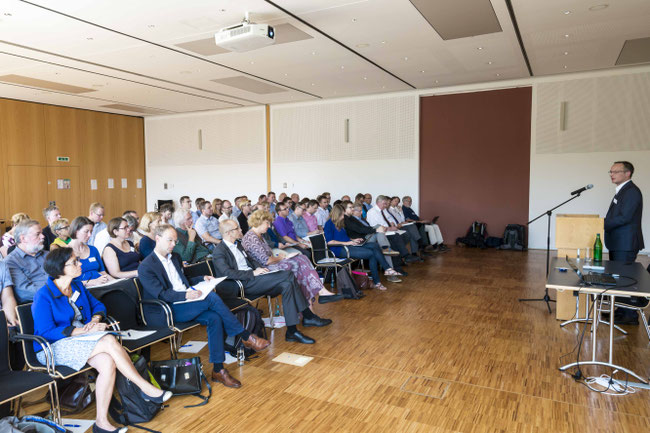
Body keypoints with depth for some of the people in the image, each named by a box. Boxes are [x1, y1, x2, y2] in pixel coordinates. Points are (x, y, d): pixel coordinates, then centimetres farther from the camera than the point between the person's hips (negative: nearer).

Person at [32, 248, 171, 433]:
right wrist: (84, 330, -21)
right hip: (53, 348, -6)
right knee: (109, 341, -30)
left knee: (108, 362, -28)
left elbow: (97, 305, 17)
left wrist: (95, 320, -6)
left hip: (79, 340, 6)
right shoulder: (44, 296, -12)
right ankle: (146, 388, -21)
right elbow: (46, 332, -17)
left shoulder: (77, 286, 9)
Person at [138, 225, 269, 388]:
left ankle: (218, 370, -19)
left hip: (186, 303, 7)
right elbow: (161, 294, -15)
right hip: (170, 310, -7)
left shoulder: (175, 257, 19)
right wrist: (185, 295, -30)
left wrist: (202, 278, 9)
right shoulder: (146, 267, -6)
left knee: (214, 318, -24)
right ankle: (246, 337, -19)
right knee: (212, 297, -28)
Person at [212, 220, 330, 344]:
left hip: (252, 278, 9)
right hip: (243, 284, -9)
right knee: (287, 275, -22)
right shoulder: (219, 251, -6)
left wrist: (258, 268, 5)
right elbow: (228, 273, -19)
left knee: (286, 284, -16)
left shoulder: (238, 245, 22)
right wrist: (253, 273, -19)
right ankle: (308, 316, -14)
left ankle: (292, 331, -14)